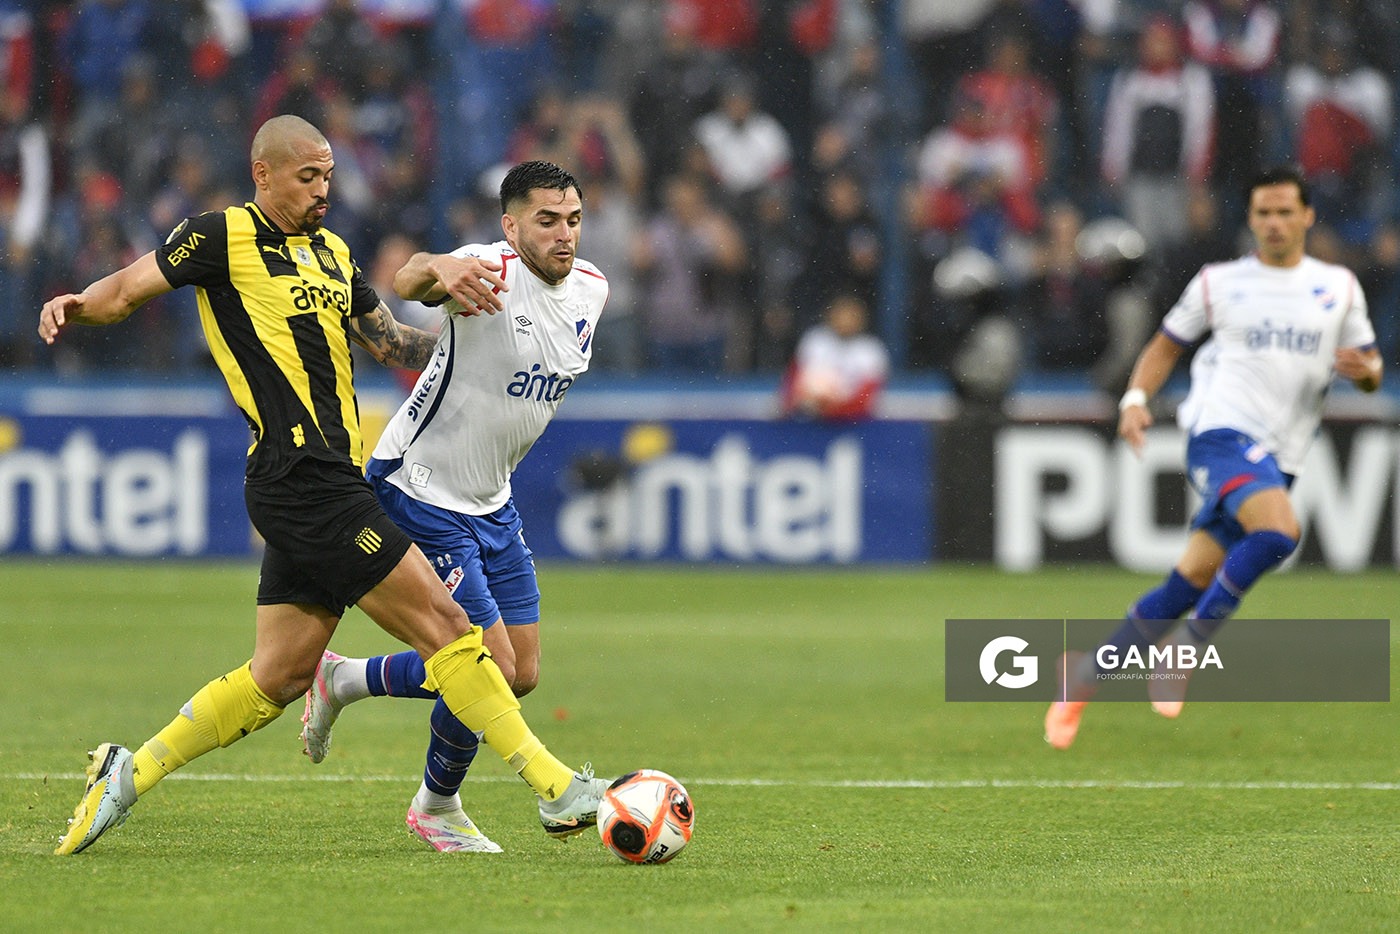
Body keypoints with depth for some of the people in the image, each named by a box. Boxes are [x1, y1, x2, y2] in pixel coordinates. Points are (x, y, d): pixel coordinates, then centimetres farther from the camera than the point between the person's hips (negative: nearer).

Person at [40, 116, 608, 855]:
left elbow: (396, 346, 24)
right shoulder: (224, 237, -2)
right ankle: (556, 791, -6)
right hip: (300, 481, -9)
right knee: (443, 623, -9)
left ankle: (129, 773, 17)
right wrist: (77, 304, -24)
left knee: (279, 676, 8)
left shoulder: (330, 254, 21)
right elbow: (127, 290, -2)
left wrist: (458, 310, 7)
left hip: (327, 484, 9)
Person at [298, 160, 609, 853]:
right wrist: (437, 270, -68)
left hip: (491, 504, 8)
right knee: (494, 666, -11)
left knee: (522, 675, 8)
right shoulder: (490, 271, -23)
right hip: (418, 492, -8)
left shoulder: (590, 288, 1)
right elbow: (406, 281, -46)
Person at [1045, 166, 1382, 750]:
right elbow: (1165, 346, 16)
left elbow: (1370, 372, 18)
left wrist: (1364, 369, -6)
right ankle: (1188, 649, -20)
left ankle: (1086, 674, 13)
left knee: (1192, 583, 0)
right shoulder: (1219, 284, 8)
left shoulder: (1339, 288, 14)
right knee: (1279, 531, -32)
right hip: (1224, 434, -4)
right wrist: (1135, 400, -1)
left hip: (1277, 460, 4)